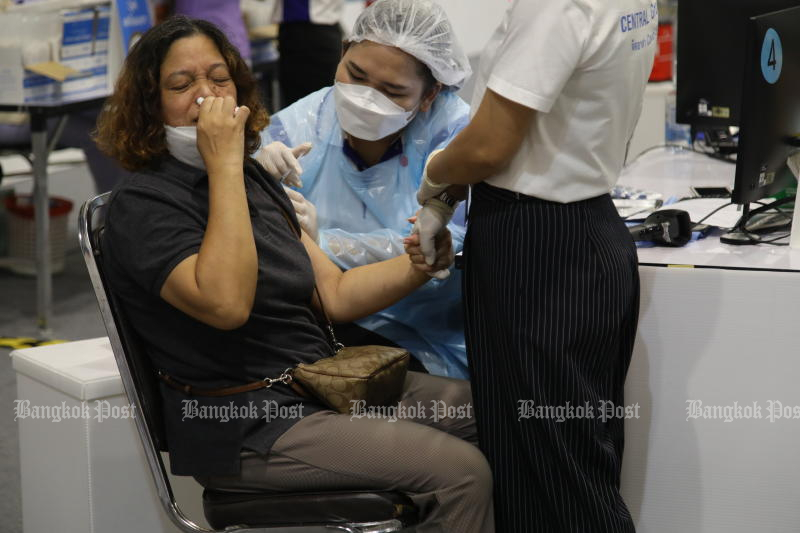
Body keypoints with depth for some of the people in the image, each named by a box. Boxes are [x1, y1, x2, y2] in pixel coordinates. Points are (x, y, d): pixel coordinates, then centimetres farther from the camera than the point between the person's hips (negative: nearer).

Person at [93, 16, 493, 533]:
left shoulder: (255, 177, 14)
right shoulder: (141, 204, -11)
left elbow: (334, 293, 11)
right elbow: (227, 303, -29)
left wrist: (418, 266, -7)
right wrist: (223, 164, -24)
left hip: (323, 383, 9)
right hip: (247, 427, -8)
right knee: (461, 473, -20)